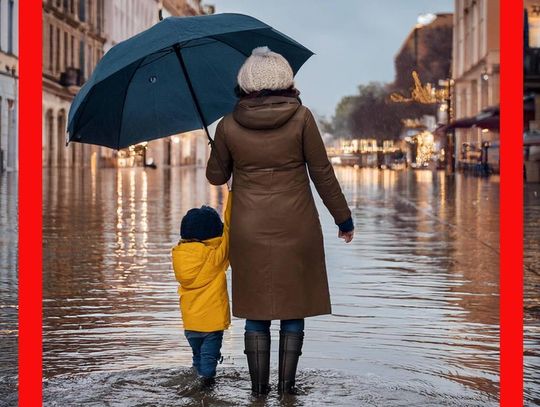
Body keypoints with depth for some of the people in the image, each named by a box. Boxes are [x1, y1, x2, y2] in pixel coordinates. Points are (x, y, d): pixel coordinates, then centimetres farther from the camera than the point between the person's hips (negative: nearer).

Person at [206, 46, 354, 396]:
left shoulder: (229, 126, -3)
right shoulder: (301, 117, -7)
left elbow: (216, 176, 9)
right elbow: (322, 173, -4)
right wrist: (344, 218, 5)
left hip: (250, 231, 1)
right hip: (296, 229, -1)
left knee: (255, 307, 10)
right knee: (293, 306, 10)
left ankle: (259, 385, 13)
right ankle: (287, 384, 11)